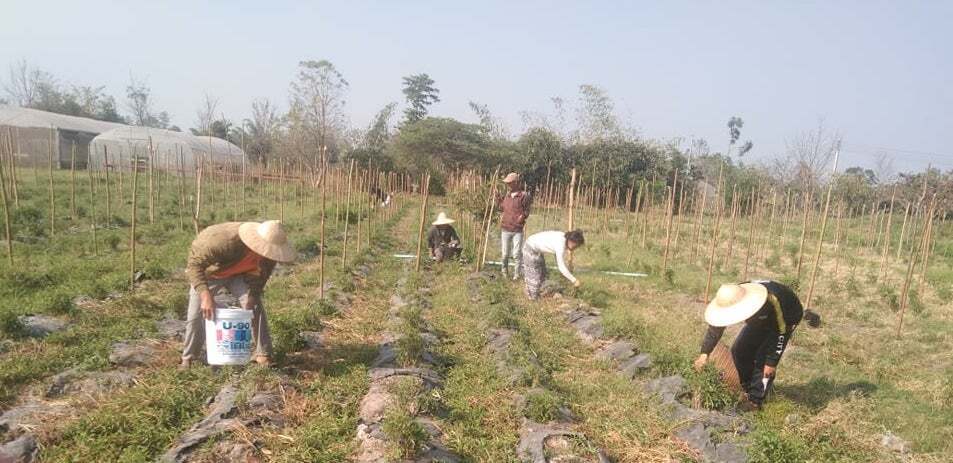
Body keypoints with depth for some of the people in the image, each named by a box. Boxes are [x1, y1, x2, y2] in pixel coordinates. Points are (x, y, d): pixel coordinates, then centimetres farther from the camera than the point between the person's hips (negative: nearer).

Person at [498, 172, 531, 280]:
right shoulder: (507, 195, 9)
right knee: (505, 254, 9)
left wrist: (523, 216, -20)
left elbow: (527, 210, 0)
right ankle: (504, 272, 27)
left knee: (517, 254, -1)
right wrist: (499, 200, 4)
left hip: (518, 230, -4)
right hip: (505, 229, 4)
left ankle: (516, 274, 13)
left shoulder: (524, 195, -5)